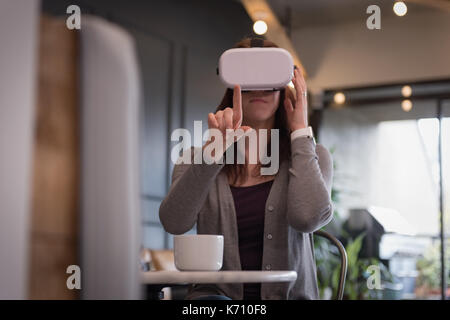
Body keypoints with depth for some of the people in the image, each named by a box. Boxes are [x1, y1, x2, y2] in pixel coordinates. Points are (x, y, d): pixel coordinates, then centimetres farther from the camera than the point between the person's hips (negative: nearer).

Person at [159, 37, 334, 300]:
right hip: (216, 291, 0)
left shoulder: (311, 156, 7)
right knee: (210, 305, -35)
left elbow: (307, 217, -17)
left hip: (288, 295, 1)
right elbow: (174, 222, -13)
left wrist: (300, 131, -5)